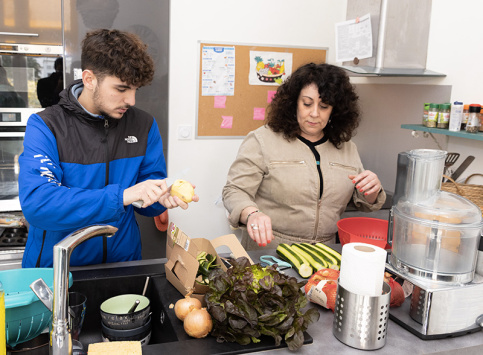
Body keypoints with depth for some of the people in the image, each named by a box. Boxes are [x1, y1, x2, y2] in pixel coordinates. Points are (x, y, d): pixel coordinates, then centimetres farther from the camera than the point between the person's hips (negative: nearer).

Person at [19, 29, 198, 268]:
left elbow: (144, 203, 8)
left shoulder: (144, 125, 4)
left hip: (122, 261, 4)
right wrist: (121, 196, -26)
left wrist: (163, 196, -14)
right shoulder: (45, 127, -7)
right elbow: (36, 203, -20)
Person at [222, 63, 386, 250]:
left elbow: (364, 204, 20)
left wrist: (372, 190, -3)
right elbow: (234, 191, -5)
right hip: (267, 252, -3)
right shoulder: (263, 140, 0)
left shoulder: (346, 148, 13)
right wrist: (252, 214, -26)